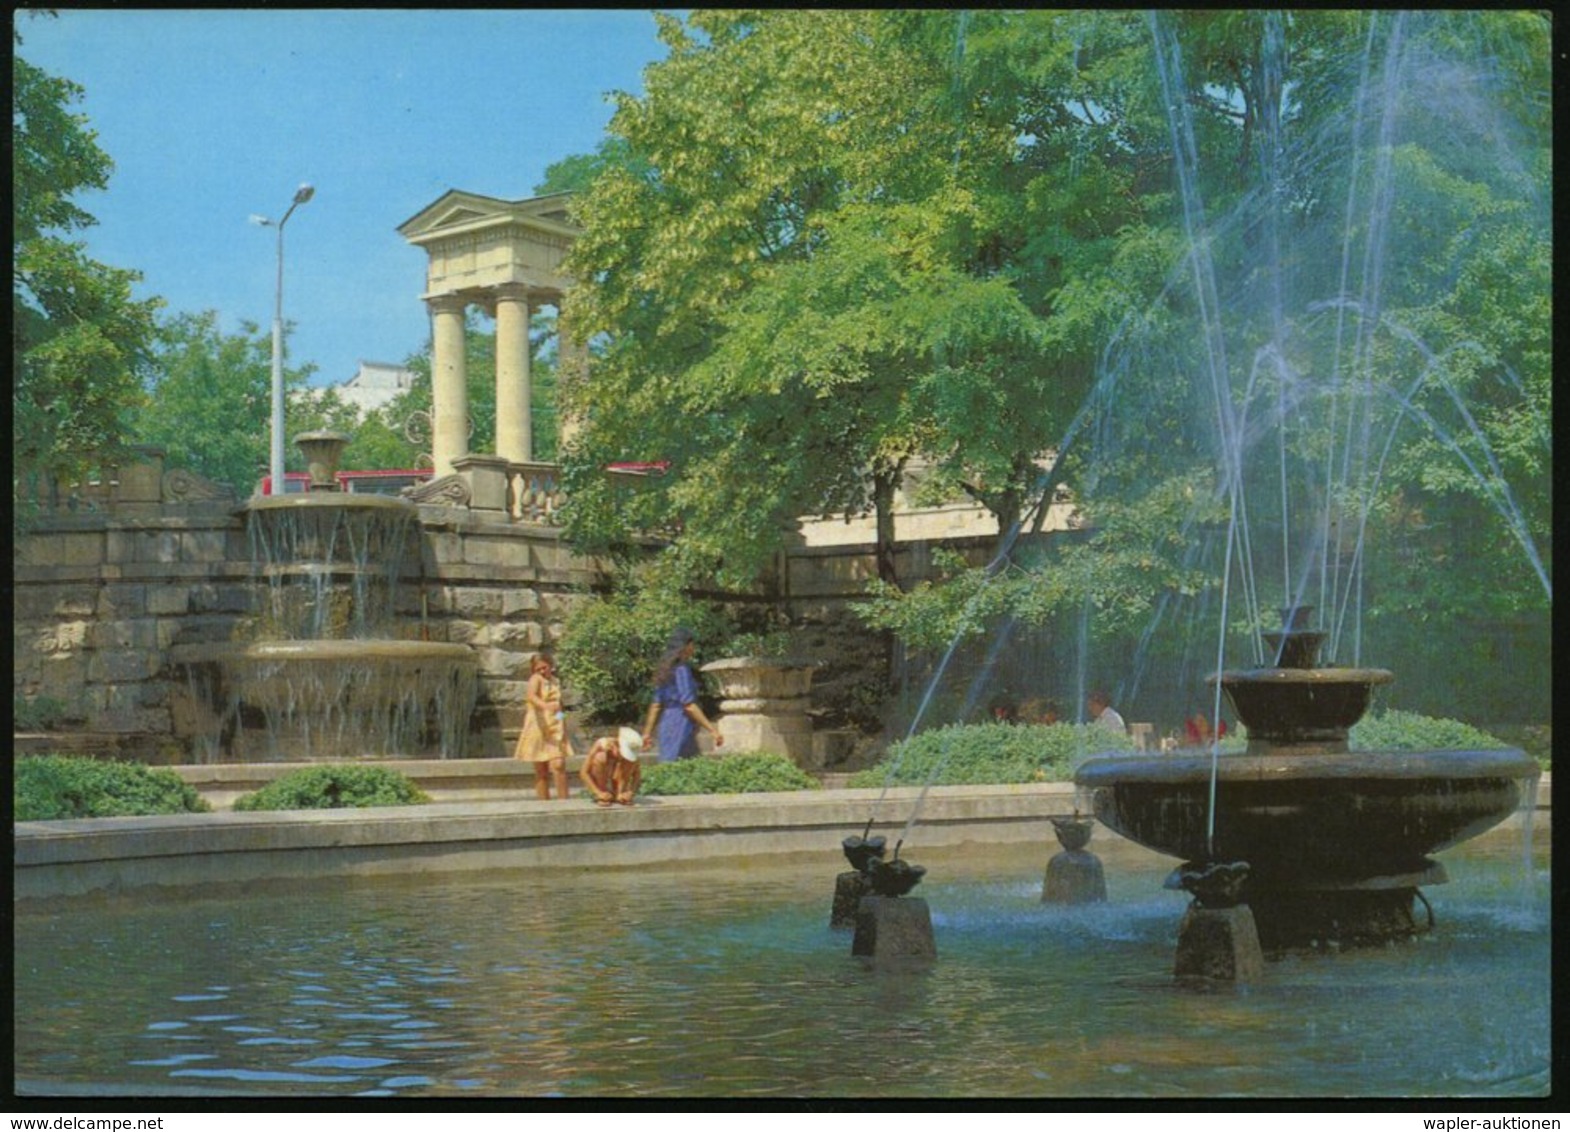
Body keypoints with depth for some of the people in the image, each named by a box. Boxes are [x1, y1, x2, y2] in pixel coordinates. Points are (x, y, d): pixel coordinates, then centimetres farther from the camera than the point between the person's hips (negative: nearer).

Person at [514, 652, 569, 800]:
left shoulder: (556, 681, 12)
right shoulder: (536, 679, -5)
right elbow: (530, 696, -27)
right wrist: (544, 705, -45)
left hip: (556, 728, 3)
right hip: (538, 728, -3)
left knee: (558, 765, -14)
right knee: (541, 771, 2)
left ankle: (564, 801, -13)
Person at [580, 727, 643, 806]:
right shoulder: (601, 745, -28)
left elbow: (637, 773, -11)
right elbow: (584, 772, -28)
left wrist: (630, 792, -28)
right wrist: (599, 792, -36)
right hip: (595, 782, -3)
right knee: (600, 757, -30)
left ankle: (619, 795, -16)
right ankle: (600, 797, -21)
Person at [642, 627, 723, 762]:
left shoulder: (667, 670, 13)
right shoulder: (682, 669, -14)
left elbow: (656, 705, 16)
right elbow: (689, 706, -19)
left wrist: (648, 732, 21)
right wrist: (712, 730, -17)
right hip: (680, 727, -9)